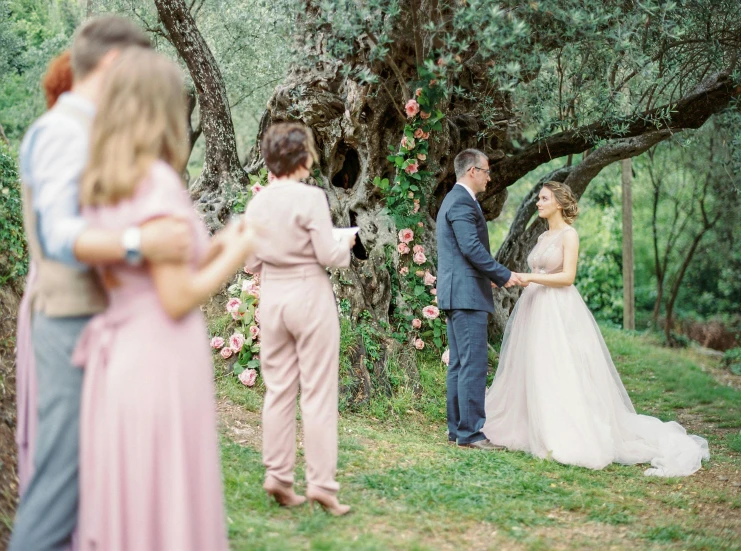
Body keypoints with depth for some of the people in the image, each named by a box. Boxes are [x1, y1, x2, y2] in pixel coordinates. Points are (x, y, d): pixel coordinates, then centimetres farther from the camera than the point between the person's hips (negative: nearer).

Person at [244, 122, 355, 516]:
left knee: (278, 390, 12)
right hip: (309, 294, -5)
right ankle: (321, 483, 0)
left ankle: (277, 476, 15)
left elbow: (251, 264, 8)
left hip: (271, 296, 6)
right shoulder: (311, 197, -13)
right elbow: (328, 255, -14)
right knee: (318, 392, 0)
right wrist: (345, 244, 6)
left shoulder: (257, 203, 4)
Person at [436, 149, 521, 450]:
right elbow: (472, 248, -21)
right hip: (467, 294, -11)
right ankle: (469, 431, -6)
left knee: (459, 364, 12)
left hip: (456, 294, 11)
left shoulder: (455, 199, 21)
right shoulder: (462, 202, -13)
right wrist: (504, 275, -14)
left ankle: (457, 428, 16)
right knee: (474, 364, -9)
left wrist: (493, 276, 18)